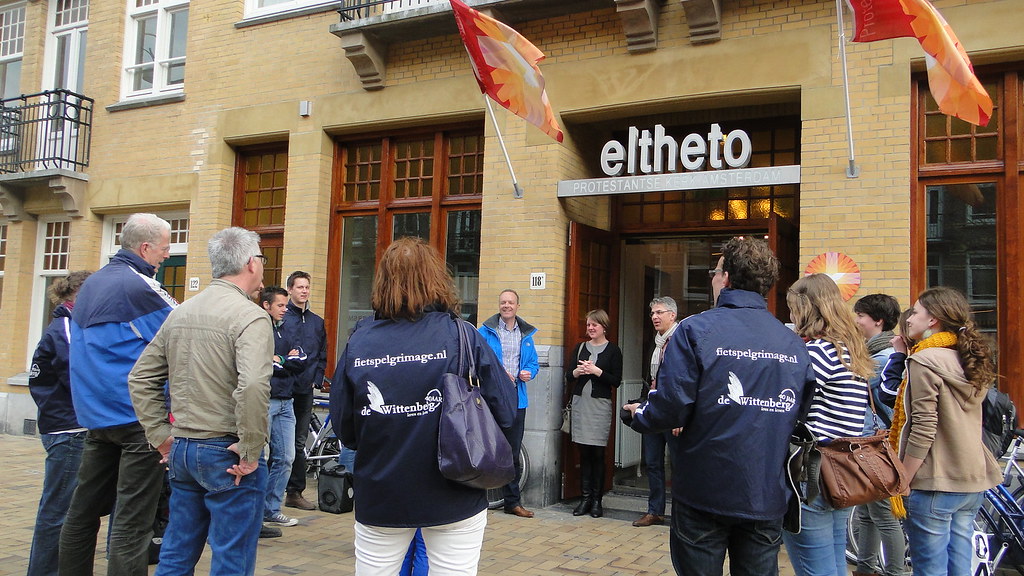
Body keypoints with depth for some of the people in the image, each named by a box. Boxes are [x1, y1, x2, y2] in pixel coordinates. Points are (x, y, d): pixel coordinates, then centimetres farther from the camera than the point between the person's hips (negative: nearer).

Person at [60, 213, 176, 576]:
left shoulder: (92, 283, 14)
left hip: (95, 414, 9)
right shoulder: (138, 286, -14)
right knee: (133, 521, -6)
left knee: (84, 510, 16)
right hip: (139, 416, -9)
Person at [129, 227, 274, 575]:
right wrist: (250, 451, -19)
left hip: (181, 450, 7)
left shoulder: (179, 313, 8)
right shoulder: (250, 316, -15)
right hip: (226, 454, -7)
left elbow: (141, 378, 11)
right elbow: (253, 386, -30)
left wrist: (161, 436, 12)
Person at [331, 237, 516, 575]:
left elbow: (342, 427, -2)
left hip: (379, 499, 2)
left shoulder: (359, 340, -7)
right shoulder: (462, 336, -11)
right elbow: (505, 413, -9)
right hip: (454, 498, -1)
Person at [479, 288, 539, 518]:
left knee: (513, 452, 13)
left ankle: (513, 501, 23)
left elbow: (534, 362, 18)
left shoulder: (526, 334, 13)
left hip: (517, 398, 5)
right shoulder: (486, 331, -2)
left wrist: (529, 372, -3)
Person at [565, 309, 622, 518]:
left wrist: (597, 371, -14)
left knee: (598, 453, -1)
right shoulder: (580, 348, 12)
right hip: (580, 402, 4)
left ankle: (597, 500, 8)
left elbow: (616, 381, -5)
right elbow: (568, 376, 12)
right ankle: (585, 498, 13)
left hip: (600, 404, -4)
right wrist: (577, 371, -8)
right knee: (584, 452, 6)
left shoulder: (612, 350, 0)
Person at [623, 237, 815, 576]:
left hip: (705, 493, -4)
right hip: (769, 497, 4)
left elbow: (671, 407, -17)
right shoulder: (794, 343, 1)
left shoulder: (696, 330, -12)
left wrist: (637, 417, 5)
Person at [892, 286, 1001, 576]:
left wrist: (902, 483, -11)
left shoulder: (925, 360, -14)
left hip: (935, 483, -8)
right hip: (973, 481, 8)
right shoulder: (972, 361, 10)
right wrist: (906, 359, 14)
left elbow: (923, 430, -18)